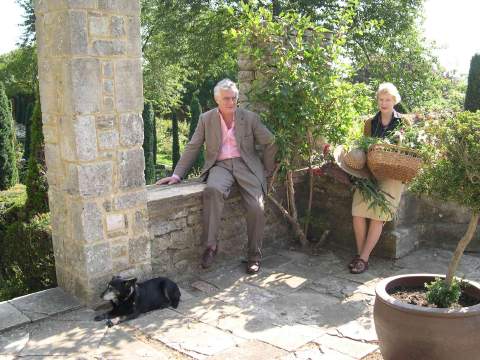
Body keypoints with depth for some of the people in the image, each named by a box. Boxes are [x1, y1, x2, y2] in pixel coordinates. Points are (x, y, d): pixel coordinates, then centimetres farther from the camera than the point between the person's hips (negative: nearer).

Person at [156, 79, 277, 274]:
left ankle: (254, 256, -4)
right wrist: (177, 174, -1)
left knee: (256, 207, -23)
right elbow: (192, 148, 7)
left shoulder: (250, 117, 5)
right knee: (212, 190, -35)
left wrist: (266, 169, 8)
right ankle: (210, 245, -26)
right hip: (220, 165, 0)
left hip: (245, 164, 0)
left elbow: (270, 143, 12)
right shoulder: (206, 118, 7)